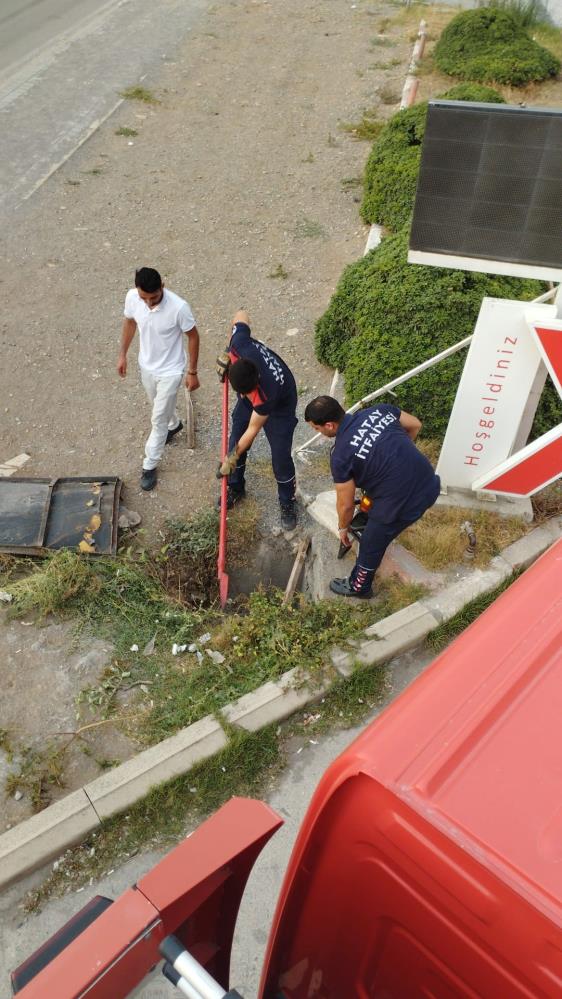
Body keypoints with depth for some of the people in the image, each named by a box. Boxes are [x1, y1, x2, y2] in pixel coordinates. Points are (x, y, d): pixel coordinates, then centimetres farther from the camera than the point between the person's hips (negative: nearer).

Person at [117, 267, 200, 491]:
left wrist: (192, 372, -9)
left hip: (170, 370, -5)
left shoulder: (178, 307, -32)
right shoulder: (132, 297, -18)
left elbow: (193, 336, -16)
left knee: (158, 419, 3)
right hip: (146, 365, 5)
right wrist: (122, 354, 10)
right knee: (160, 407, 28)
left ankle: (149, 465, 23)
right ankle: (174, 424, 62)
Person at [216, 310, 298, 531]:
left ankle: (288, 504, 22)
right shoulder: (239, 344, -38)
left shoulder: (267, 393, -45)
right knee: (235, 442, 12)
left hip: (280, 406, -5)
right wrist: (227, 356, -13)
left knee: (281, 458, -2)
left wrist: (232, 458, -19)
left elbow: (253, 429, -29)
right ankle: (236, 488, 36)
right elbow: (242, 316, -15)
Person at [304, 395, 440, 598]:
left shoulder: (341, 456, -17)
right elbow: (415, 425, 13)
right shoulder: (379, 410, -3)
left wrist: (343, 528, 15)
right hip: (430, 485, 6)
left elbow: (346, 504, -6)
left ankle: (359, 587, 44)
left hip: (404, 502, -6)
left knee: (371, 544, 21)